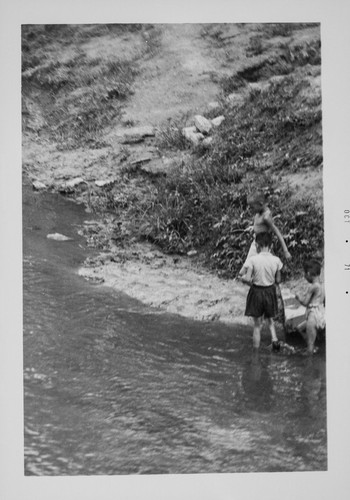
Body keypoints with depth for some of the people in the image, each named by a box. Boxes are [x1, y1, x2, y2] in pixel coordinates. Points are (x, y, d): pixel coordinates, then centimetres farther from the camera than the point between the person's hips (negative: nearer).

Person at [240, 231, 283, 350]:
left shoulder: (253, 260, -17)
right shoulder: (276, 260, -8)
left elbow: (248, 279, -19)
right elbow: (278, 280, -1)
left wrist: (242, 278, 3)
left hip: (256, 291, -2)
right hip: (270, 291, 2)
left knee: (257, 324, 11)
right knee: (270, 320, 25)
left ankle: (256, 350, 19)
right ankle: (274, 339, 5)